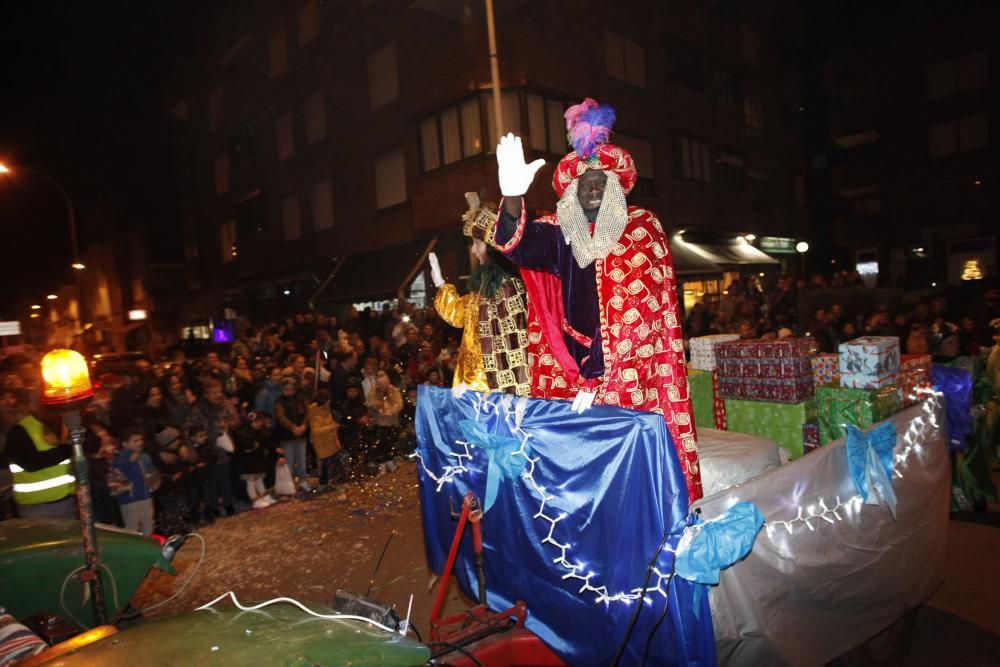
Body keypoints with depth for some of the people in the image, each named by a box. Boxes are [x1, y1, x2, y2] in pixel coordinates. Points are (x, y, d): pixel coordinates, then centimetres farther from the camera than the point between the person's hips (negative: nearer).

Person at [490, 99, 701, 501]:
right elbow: (521, 246, -13)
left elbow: (640, 308, -9)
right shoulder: (560, 232, 8)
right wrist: (513, 198, -35)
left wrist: (597, 375, -16)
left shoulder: (643, 229, 0)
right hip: (571, 372, 3)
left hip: (633, 375, -2)